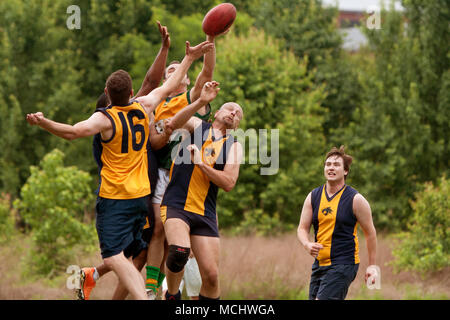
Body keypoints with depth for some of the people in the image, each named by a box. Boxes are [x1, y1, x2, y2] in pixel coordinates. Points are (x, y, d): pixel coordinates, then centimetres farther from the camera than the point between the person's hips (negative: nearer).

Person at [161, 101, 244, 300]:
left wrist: (201, 163, -10)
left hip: (205, 213, 3)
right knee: (179, 251, -30)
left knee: (211, 276, -7)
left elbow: (229, 183, -1)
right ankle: (172, 296, -4)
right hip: (175, 206, -3)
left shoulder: (233, 146, 12)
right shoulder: (196, 126, 13)